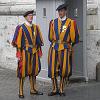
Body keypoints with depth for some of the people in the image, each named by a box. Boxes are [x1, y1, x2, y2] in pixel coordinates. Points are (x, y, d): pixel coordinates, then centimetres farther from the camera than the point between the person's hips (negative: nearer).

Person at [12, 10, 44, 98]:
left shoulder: (35, 27, 10)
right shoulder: (21, 28, -6)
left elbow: (39, 40, 14)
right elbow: (18, 42, -8)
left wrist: (39, 51, 9)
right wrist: (19, 54, -11)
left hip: (34, 52, 5)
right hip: (25, 51, -5)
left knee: (33, 70, 11)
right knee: (23, 71, -2)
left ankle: (33, 89, 22)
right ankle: (21, 92, 4)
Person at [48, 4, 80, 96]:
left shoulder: (71, 22, -3)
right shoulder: (53, 22, 6)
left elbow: (74, 37, 3)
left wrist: (70, 45, 11)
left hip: (65, 48, -2)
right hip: (54, 48, 2)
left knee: (64, 69, 3)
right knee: (53, 69, 0)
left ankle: (61, 89, 16)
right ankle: (55, 89, 14)